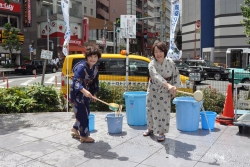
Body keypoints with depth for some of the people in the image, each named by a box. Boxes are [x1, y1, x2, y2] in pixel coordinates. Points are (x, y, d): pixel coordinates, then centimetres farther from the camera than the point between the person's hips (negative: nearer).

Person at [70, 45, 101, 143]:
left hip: (86, 93, 9)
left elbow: (95, 81, 14)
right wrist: (84, 91, -50)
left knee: (86, 113, 16)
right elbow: (76, 81, -35)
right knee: (82, 113, -5)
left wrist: (94, 93, 14)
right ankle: (84, 136, 8)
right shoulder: (81, 67, -26)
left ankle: (75, 130, 36)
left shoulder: (95, 68, 0)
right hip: (77, 93, -9)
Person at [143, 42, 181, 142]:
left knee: (164, 111, -1)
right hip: (153, 90, 0)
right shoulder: (152, 64, -20)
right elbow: (156, 76, -39)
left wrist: (174, 87, -9)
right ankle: (150, 129, 34)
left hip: (165, 92, 0)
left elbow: (176, 75, 1)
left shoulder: (170, 62, -12)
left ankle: (162, 133, 15)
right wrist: (168, 85, -54)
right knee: (151, 110, 12)